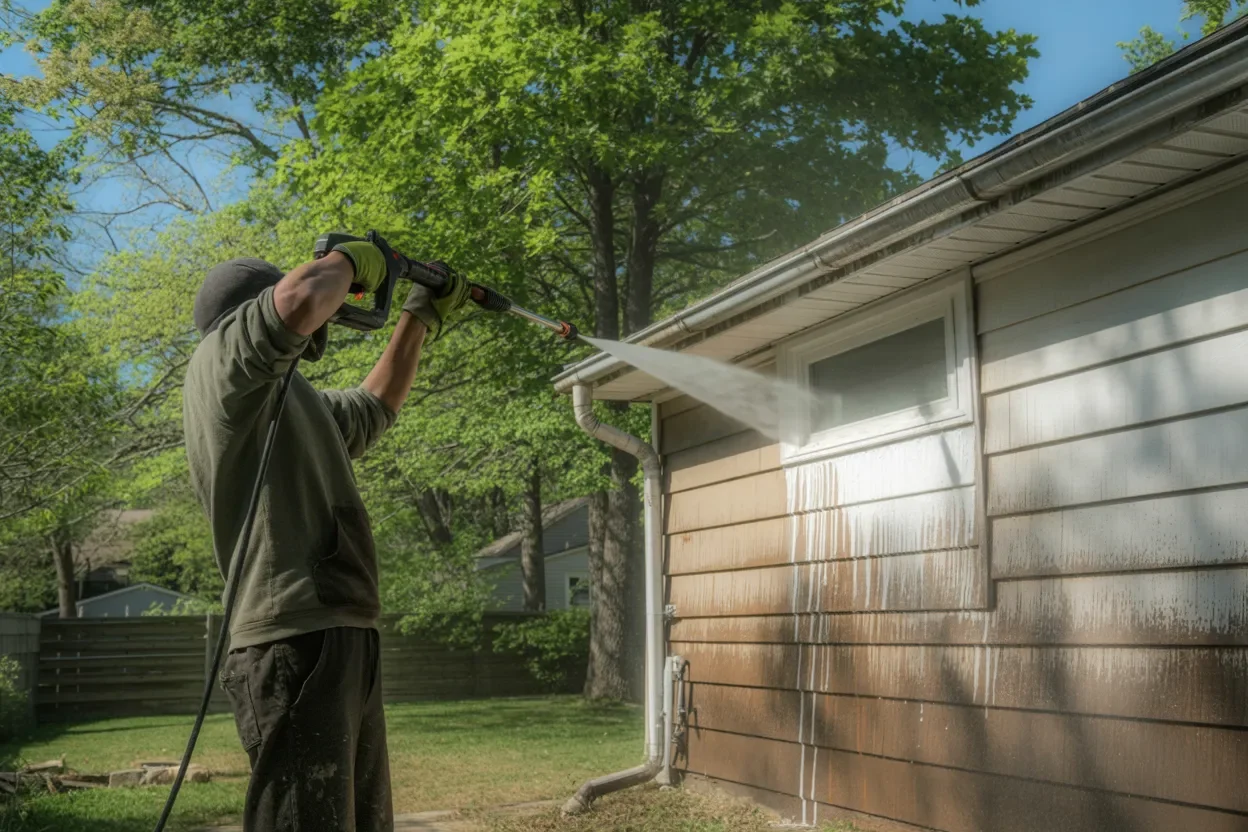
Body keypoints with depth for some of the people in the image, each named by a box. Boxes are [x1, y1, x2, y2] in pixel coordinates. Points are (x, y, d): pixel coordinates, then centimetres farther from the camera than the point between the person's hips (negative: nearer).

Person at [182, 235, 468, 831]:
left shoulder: (294, 400, 26)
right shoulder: (225, 356, -2)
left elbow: (375, 408, 43)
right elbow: (299, 301, -23)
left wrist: (422, 316, 42)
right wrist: (349, 260, -3)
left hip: (342, 642, 10)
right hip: (296, 645, -10)